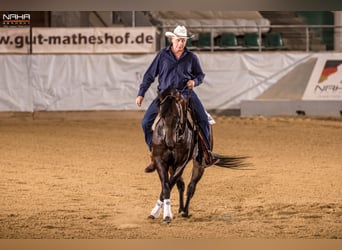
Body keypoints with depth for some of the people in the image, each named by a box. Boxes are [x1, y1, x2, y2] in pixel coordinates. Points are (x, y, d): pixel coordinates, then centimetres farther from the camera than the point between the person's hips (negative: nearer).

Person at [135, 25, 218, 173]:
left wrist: (194, 81, -8)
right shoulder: (163, 55, 1)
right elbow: (150, 75, 7)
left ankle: (207, 151, -4)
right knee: (146, 122, -11)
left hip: (186, 93, 0)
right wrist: (141, 93, 3)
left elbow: (200, 75, 16)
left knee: (203, 119, -19)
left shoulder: (191, 57, 3)